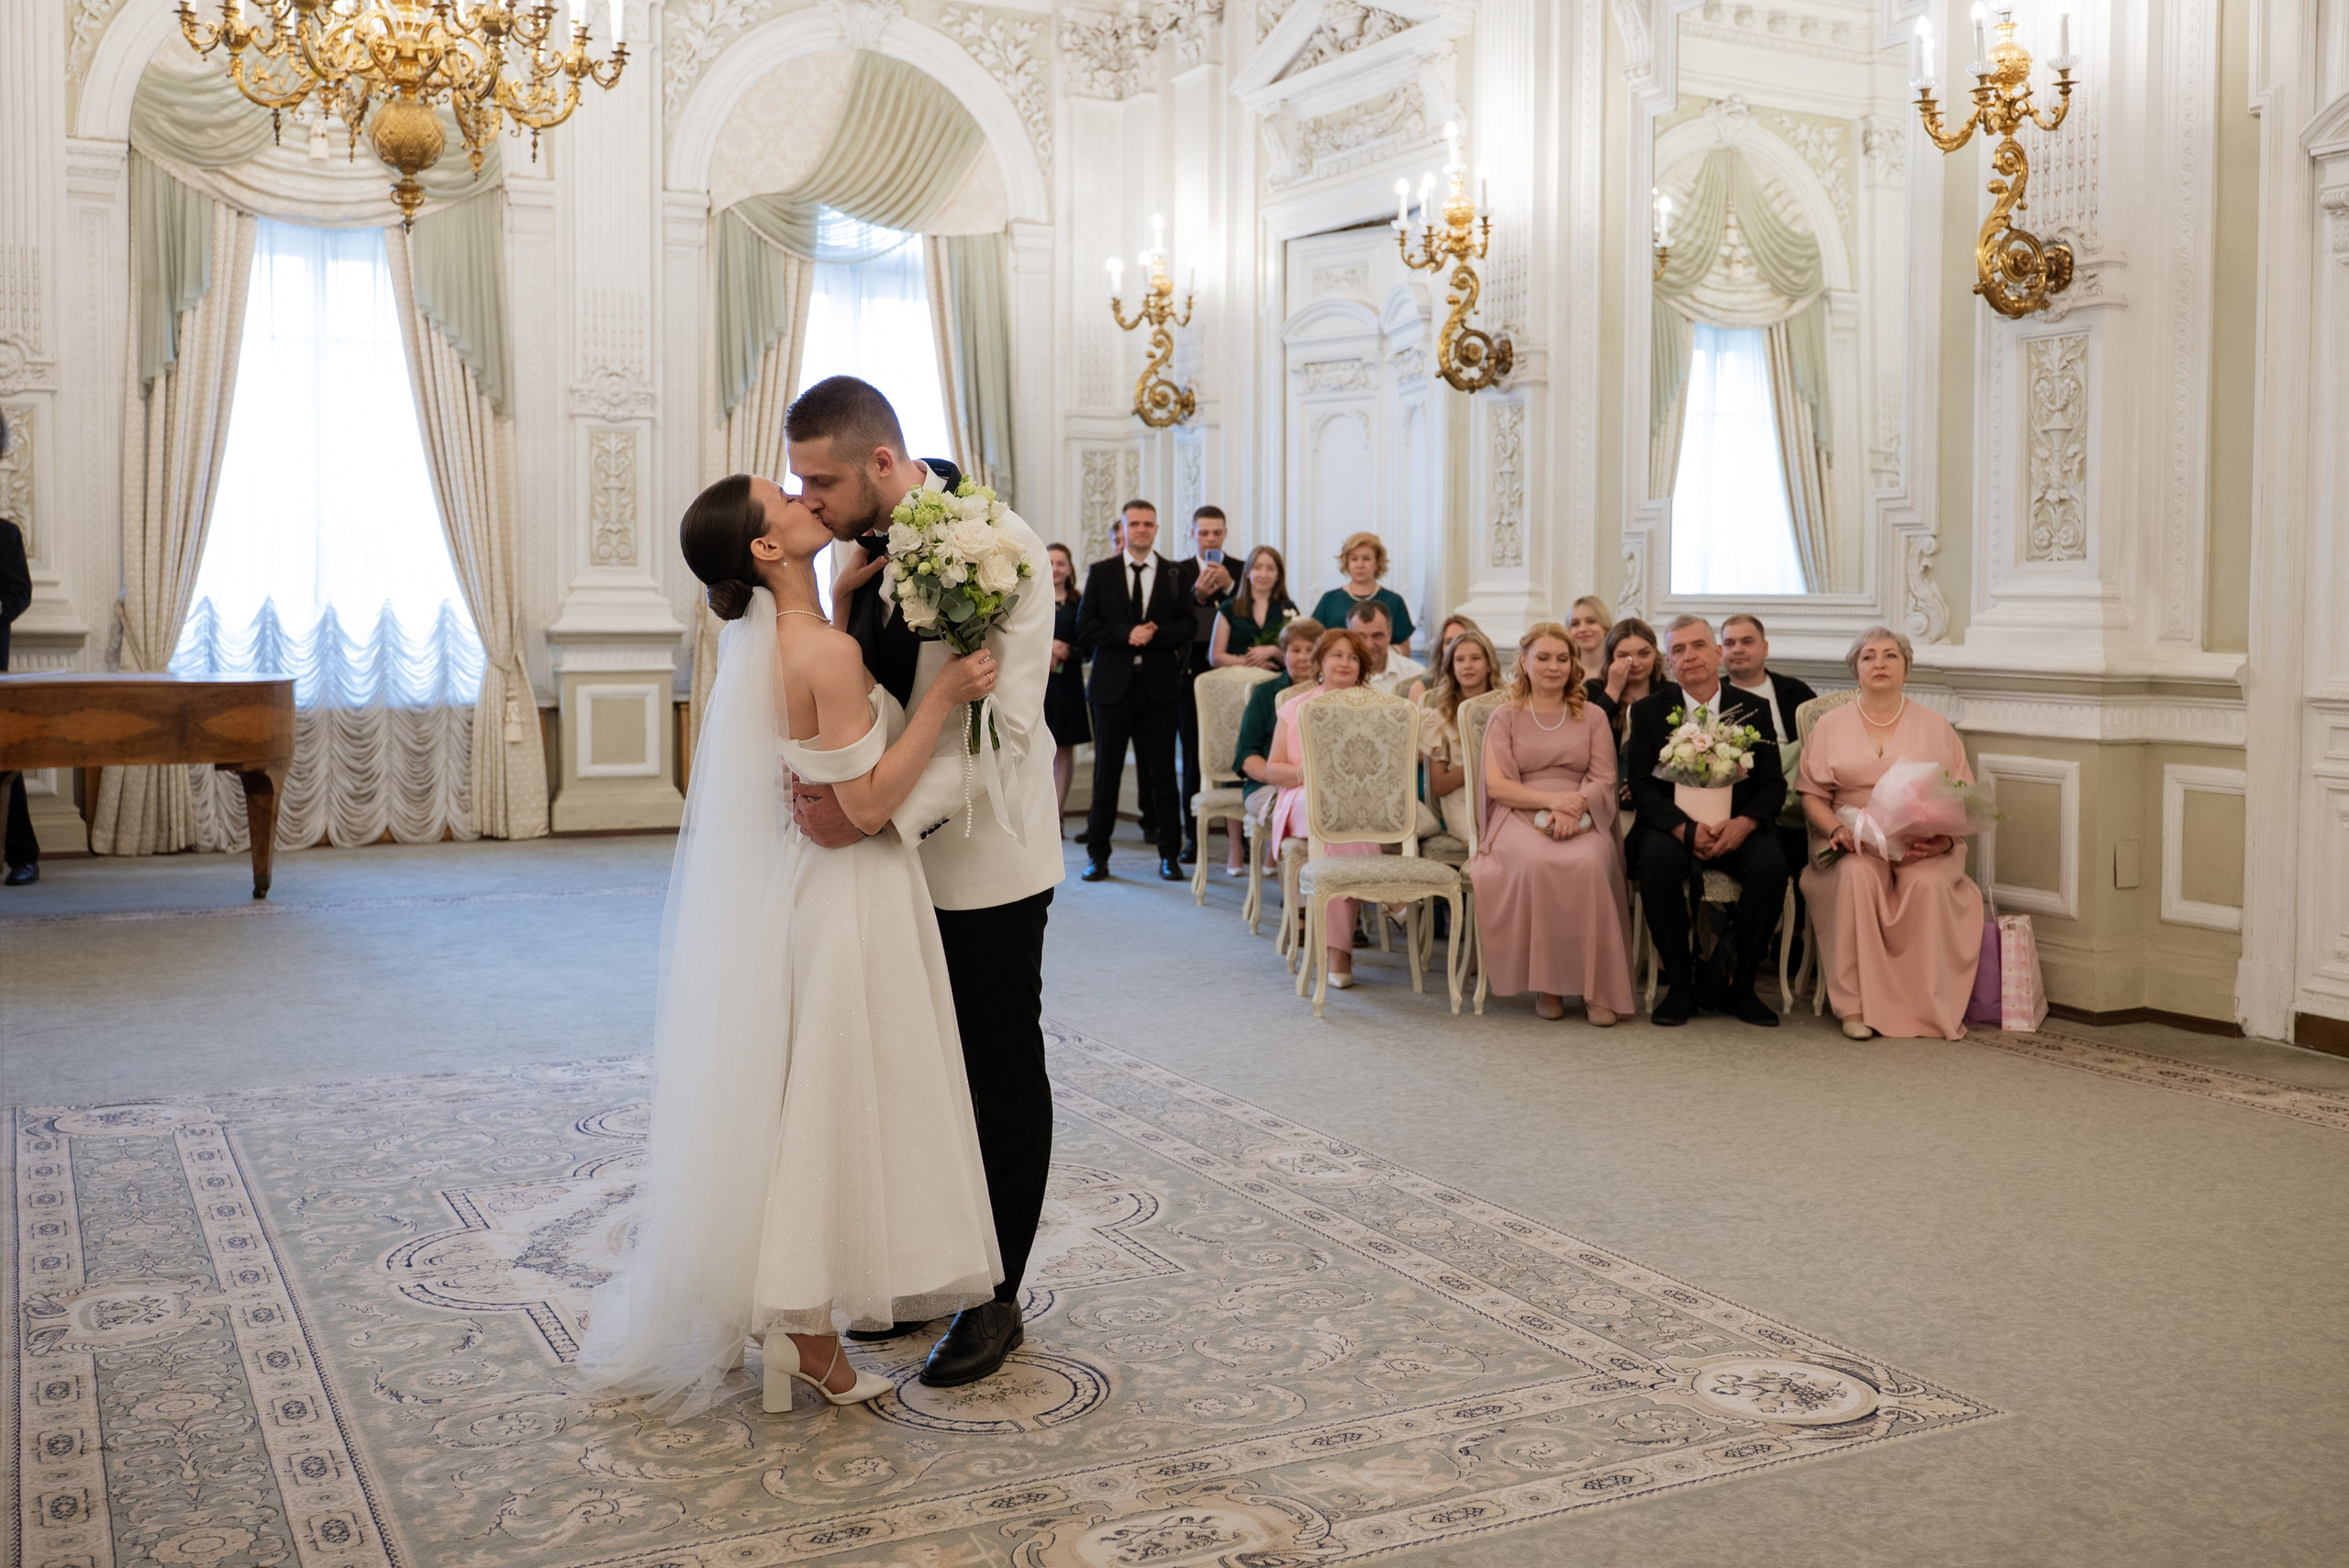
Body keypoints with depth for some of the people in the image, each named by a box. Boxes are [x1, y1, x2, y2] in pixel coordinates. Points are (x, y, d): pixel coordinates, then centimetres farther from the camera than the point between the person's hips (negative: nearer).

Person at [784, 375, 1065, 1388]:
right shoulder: (854, 547, 1)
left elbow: (1003, 730, -22)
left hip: (983, 858, -6)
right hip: (888, 850, 6)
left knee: (1000, 1086, 8)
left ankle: (994, 1299, 22)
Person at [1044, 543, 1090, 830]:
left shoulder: (1079, 603, 7)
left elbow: (1088, 645, 4)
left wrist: (1067, 652, -14)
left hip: (1067, 684, 1)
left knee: (1064, 750, 1)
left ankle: (1056, 815, 5)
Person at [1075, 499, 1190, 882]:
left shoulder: (1175, 574, 7)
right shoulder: (1101, 573, 6)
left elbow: (1186, 627, 2)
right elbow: (1085, 628, -1)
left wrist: (1155, 633, -16)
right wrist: (1127, 633, -14)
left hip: (1159, 686, 0)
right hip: (1113, 684, 0)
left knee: (1161, 771, 2)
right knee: (1106, 770, 5)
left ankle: (1170, 855, 11)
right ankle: (1097, 854, 13)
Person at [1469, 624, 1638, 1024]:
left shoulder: (1593, 717, 18)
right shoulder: (1505, 719, 14)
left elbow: (1604, 780, 7)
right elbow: (1496, 784, 2)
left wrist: (1572, 809, -14)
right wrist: (1551, 799, -14)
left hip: (1582, 822, 1)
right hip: (1521, 819, -1)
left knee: (1588, 863, -35)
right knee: (1538, 863, -36)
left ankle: (1594, 986, -27)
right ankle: (1545, 981, -24)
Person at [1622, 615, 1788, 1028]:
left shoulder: (1752, 709, 9)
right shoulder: (1649, 710, 6)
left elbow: (1772, 782, 3)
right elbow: (1642, 785, -3)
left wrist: (1744, 823, -19)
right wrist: (1686, 828, -21)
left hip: (1735, 827, 1)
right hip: (1673, 825, -1)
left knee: (1772, 863, -30)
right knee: (1658, 860, -34)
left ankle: (1739, 986, -13)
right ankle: (1680, 985, -19)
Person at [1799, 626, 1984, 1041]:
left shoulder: (1935, 726, 13)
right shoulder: (1831, 725, 14)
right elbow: (1812, 794, 8)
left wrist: (1945, 840, -12)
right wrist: (1838, 829, -11)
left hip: (1923, 849, 0)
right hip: (1855, 844, 0)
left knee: (1929, 883, -34)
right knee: (1857, 875, -35)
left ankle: (1933, 1009, -24)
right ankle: (1857, 1005, -29)